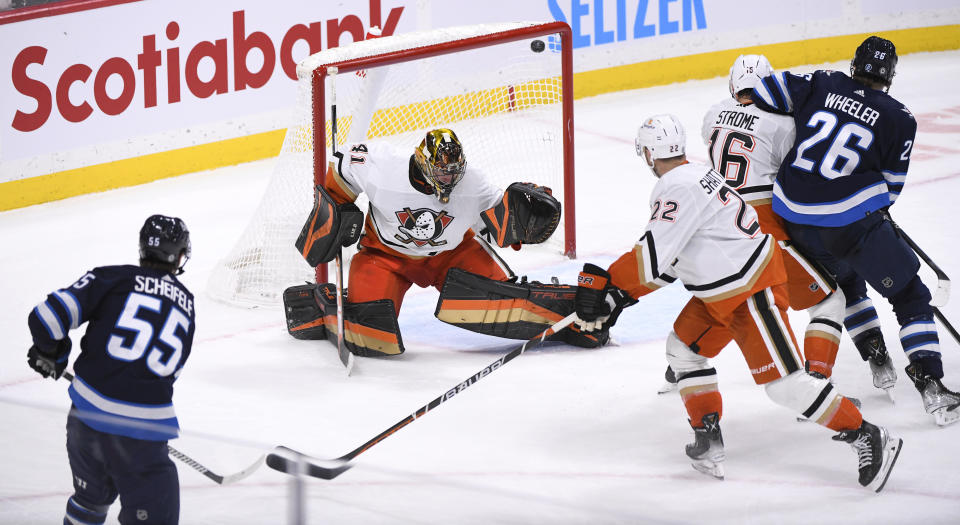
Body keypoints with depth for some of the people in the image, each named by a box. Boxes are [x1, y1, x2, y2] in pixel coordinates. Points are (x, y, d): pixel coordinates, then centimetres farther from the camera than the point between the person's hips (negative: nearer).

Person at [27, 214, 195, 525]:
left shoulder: (113, 279, 3)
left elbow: (50, 315, -7)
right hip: (142, 429, -1)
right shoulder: (185, 303, 13)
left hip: (88, 410, 2)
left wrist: (51, 352, 14)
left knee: (91, 496, 27)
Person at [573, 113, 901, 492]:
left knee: (783, 381, -11)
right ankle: (708, 441, 19)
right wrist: (621, 295, 13)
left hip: (753, 290, -11)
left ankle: (867, 437, -6)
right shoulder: (693, 175, 10)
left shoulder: (678, 189, -22)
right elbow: (670, 258, 16)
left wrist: (604, 283, -22)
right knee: (684, 348, 17)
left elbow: (652, 258, -29)